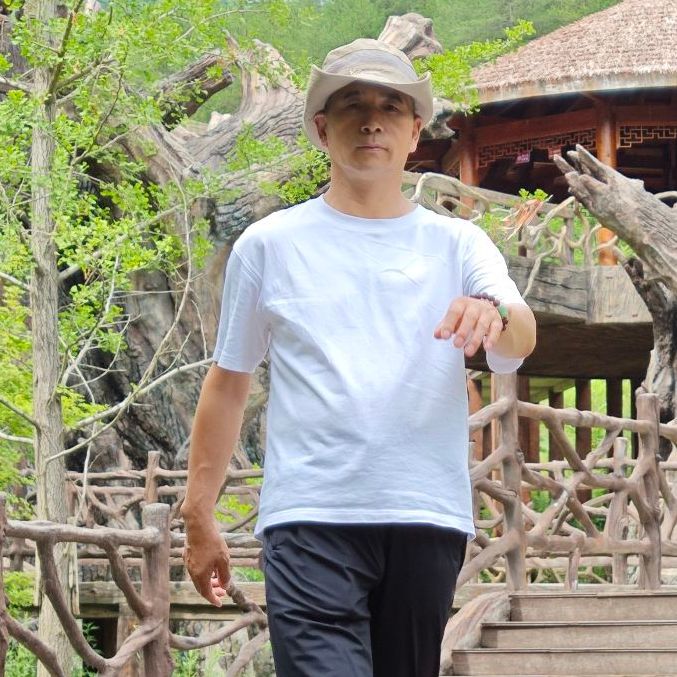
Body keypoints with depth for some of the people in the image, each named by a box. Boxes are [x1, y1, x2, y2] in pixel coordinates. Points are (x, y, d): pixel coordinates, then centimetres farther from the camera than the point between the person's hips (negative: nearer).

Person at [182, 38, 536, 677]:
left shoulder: (457, 245, 10)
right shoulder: (269, 244, 9)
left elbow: (521, 341, -7)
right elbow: (228, 384, 13)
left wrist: (494, 313, -32)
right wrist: (198, 517, 11)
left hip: (428, 521, 2)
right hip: (309, 521, -2)